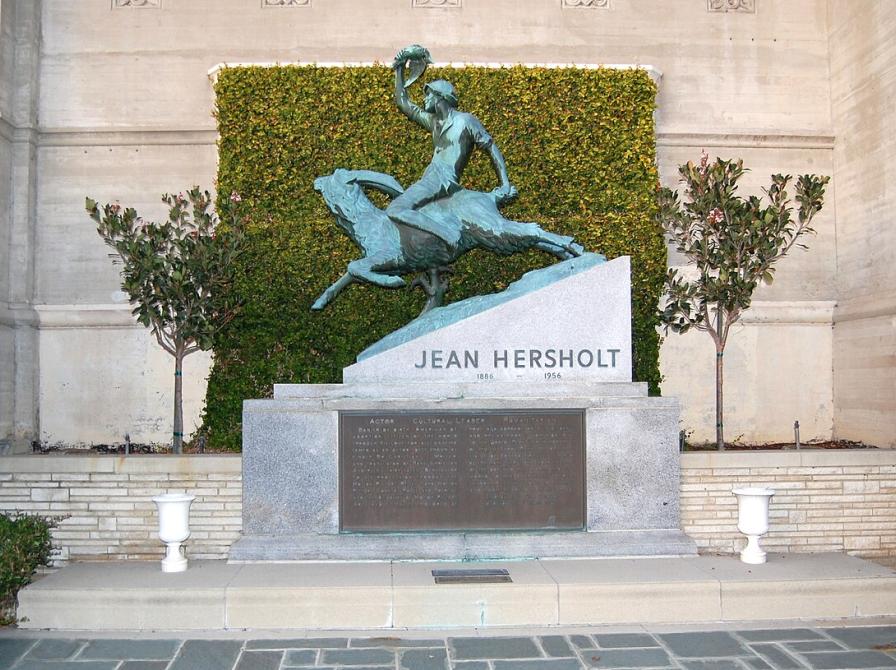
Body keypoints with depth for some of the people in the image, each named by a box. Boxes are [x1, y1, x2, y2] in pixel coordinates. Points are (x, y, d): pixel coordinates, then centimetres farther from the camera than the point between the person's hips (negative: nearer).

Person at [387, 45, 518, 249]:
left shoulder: (465, 121, 1)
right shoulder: (433, 121, 24)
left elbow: (493, 150, 0)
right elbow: (403, 103, 32)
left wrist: (505, 185, -10)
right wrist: (400, 68, 27)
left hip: (442, 181, -9)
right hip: (431, 181, 9)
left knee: (394, 210, -26)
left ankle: (446, 230, -37)